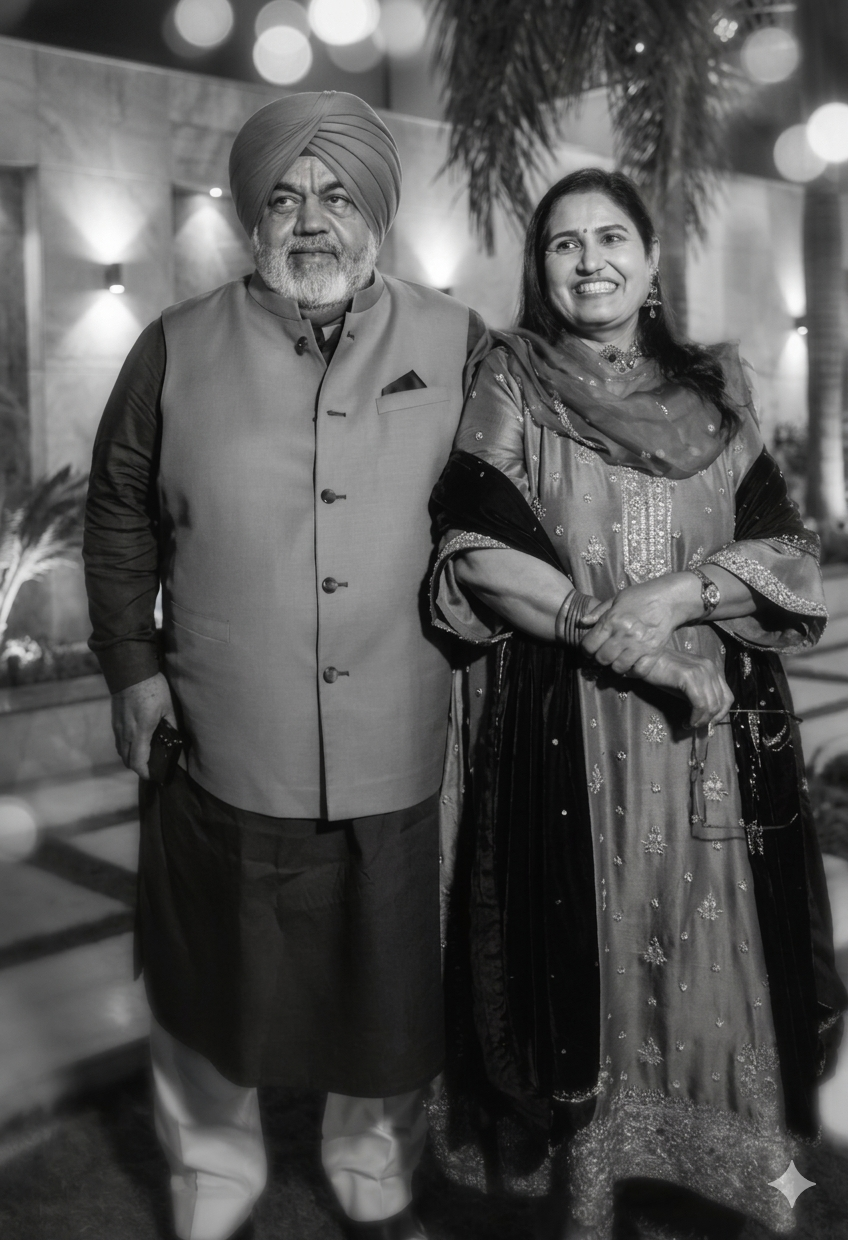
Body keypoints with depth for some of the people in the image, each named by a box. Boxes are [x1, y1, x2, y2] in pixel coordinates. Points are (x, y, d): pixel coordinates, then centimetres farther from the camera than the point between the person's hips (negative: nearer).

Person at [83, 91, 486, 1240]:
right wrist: (131, 661, 0)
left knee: (391, 1004, 18)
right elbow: (119, 515, 8)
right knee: (213, 1009, 16)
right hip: (221, 758, 0)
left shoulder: (461, 346, 1)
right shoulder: (180, 348, 1)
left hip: (402, 762, 1)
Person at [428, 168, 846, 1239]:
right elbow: (478, 555, -7)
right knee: (584, 967, 2)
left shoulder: (716, 390, 11)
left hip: (714, 736, 3)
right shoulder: (511, 381, 4)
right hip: (564, 736, -2)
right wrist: (606, 627, -16)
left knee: (709, 966, 8)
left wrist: (680, 595, -14)